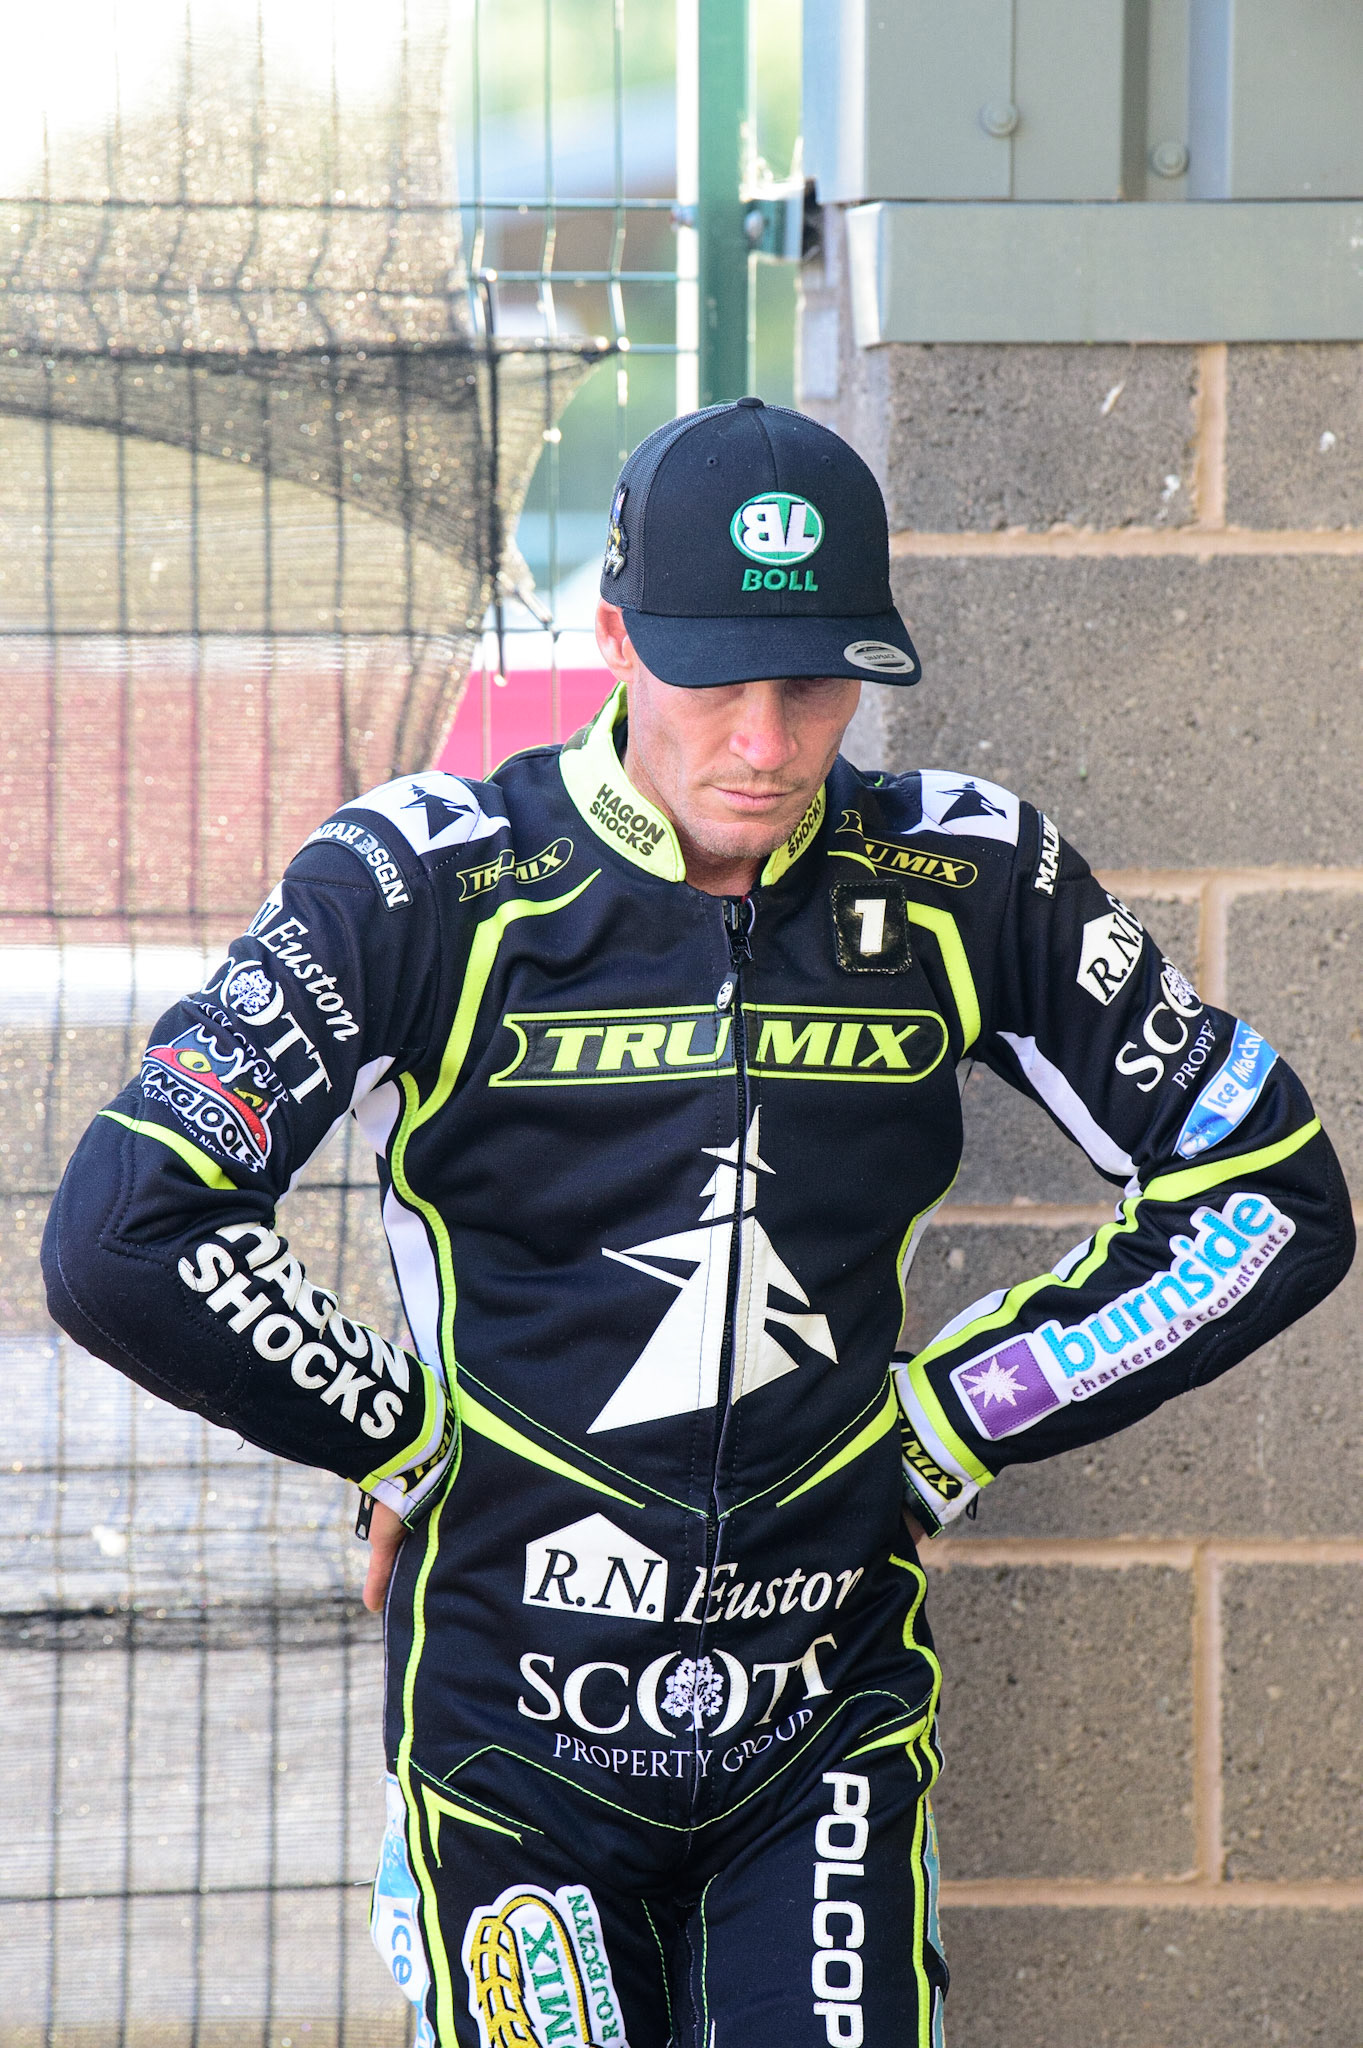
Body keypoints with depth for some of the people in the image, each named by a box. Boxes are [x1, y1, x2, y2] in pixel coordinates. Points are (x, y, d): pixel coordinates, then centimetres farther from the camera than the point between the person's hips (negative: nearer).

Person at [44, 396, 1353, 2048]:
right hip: (515, 1716, -2)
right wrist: (398, 1440, -8)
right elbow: (121, 1243, -18)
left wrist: (946, 1423, 1)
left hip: (830, 1731, 2)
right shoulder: (434, 887, -12)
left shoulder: (966, 886, -3)